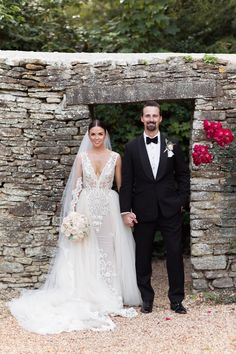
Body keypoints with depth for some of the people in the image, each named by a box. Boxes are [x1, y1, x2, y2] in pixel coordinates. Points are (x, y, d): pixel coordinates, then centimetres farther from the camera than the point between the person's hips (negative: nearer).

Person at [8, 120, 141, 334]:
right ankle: (89, 298, 11)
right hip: (86, 209, 0)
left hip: (109, 209, 0)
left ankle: (110, 297, 16)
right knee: (86, 253, 2)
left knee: (109, 251, 5)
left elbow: (121, 186, 7)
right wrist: (73, 214, -8)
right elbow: (76, 186, 1)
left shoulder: (115, 157, 3)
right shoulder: (82, 157, 3)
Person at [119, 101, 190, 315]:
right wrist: (126, 211, -5)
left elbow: (183, 174, 9)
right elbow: (126, 182, 1)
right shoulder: (132, 147, 3)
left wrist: (182, 200, 1)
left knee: (175, 254, 1)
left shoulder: (172, 145, 5)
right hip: (143, 211, 0)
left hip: (170, 209, 0)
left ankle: (176, 299, 12)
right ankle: (147, 299, 18)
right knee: (143, 256, 6)